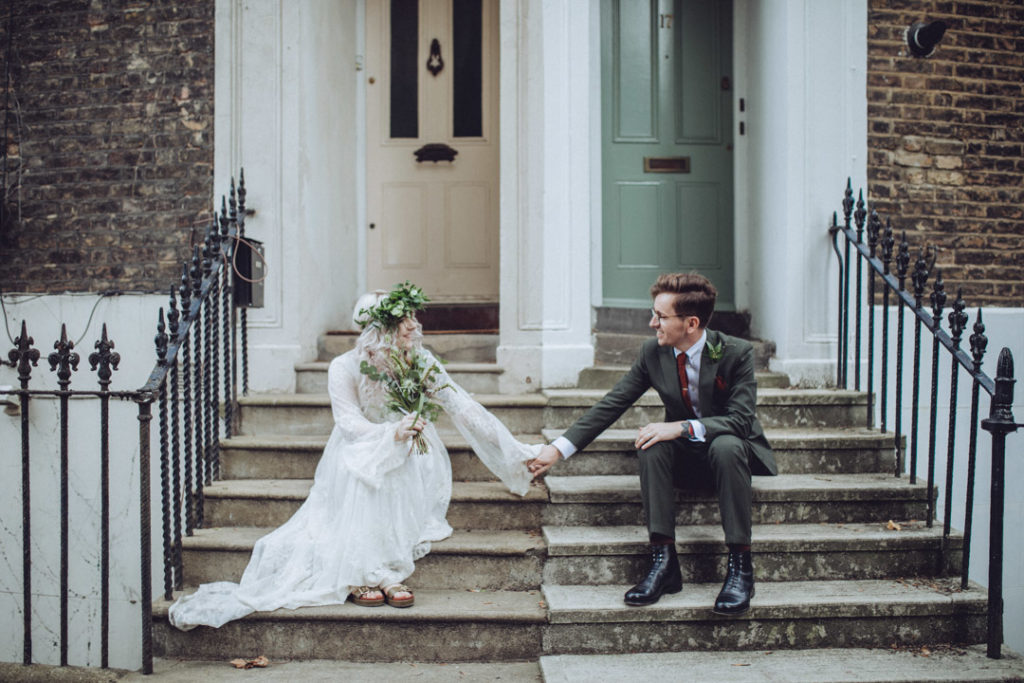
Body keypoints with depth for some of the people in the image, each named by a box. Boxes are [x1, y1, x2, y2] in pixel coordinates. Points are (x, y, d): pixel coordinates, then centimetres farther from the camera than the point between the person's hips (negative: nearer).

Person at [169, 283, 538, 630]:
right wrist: (392, 433, -42)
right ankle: (360, 573, -27)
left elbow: (463, 407, -6)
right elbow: (349, 423, -21)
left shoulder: (420, 361, -7)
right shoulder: (345, 368, -14)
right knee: (360, 469, -35)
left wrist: (517, 452, -8)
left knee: (423, 462, -31)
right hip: (357, 450, -2)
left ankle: (385, 571, -27)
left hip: (407, 454, 2)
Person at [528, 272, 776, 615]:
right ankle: (663, 560, -29)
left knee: (726, 446, -38)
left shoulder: (737, 353, -17)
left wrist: (682, 427, -37)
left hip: (733, 451, -3)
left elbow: (740, 420, -23)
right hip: (686, 457, 3)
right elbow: (612, 404, -4)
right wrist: (559, 447, -11)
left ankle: (740, 566, -30)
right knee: (651, 445, -29)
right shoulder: (653, 352, -6)